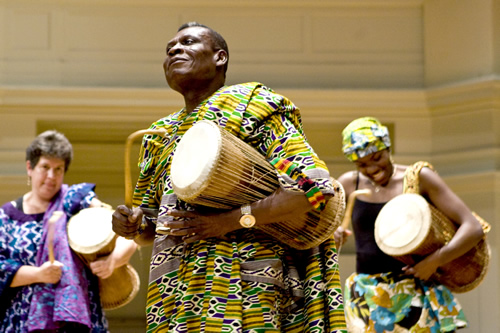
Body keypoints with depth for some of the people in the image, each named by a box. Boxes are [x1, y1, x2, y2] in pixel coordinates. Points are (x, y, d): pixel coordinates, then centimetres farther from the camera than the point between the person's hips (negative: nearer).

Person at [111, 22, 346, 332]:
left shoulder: (249, 104, 1)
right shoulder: (160, 135, 22)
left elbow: (316, 185, -12)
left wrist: (231, 220, -17)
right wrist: (133, 223, 2)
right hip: (172, 292, 6)